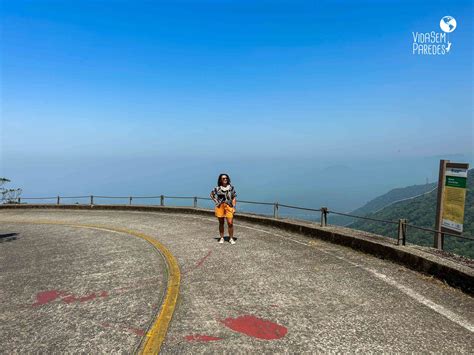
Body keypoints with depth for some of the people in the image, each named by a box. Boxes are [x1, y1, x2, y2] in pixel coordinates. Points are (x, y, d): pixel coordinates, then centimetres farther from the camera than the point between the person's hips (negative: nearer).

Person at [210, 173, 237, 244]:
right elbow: (211, 194, 18)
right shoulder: (217, 188, 3)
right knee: (221, 223, 9)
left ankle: (231, 238, 3)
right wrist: (216, 201, 6)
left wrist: (234, 207, -3)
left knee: (230, 223, -9)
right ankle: (222, 238, 19)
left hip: (229, 206, 0)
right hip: (220, 206, 1)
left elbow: (234, 198, 4)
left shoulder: (231, 188, 4)